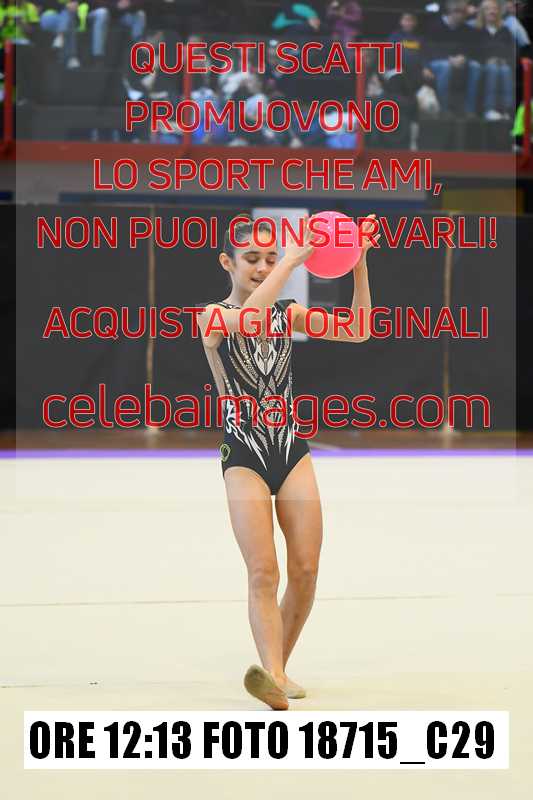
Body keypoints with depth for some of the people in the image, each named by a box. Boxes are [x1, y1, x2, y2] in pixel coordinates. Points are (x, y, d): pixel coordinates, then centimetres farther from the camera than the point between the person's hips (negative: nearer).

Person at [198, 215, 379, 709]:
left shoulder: (287, 314, 8)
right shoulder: (213, 316, -4)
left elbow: (356, 332, -1)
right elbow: (248, 317, -28)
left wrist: (359, 265, -11)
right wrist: (292, 261, -28)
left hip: (292, 451, 4)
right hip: (243, 458, -4)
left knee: (305, 571, -1)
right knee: (263, 574, -18)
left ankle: (279, 669, 16)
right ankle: (273, 680, -30)